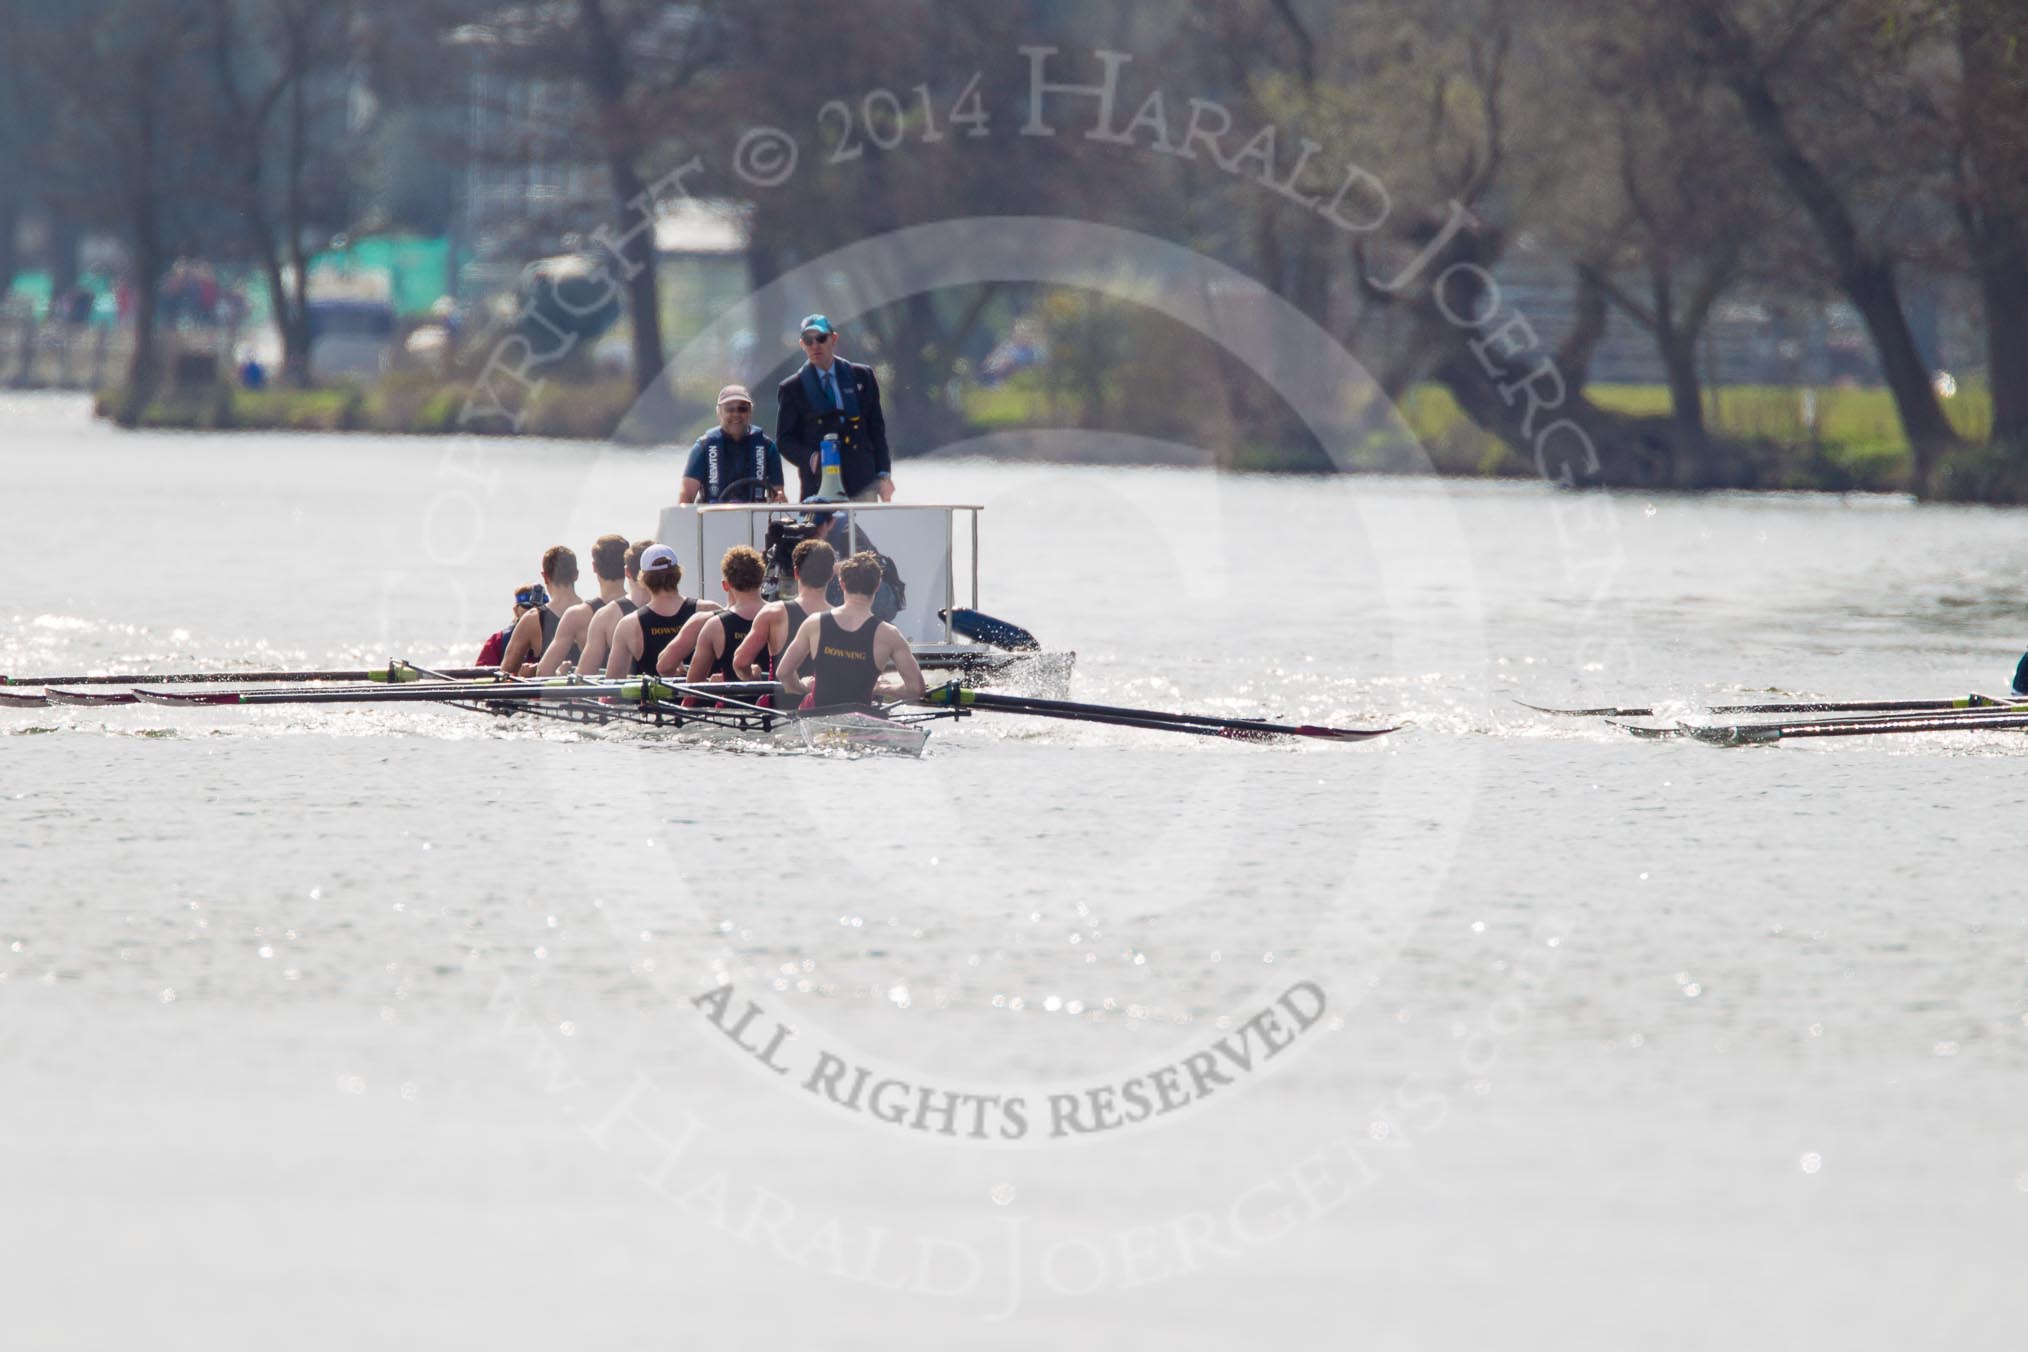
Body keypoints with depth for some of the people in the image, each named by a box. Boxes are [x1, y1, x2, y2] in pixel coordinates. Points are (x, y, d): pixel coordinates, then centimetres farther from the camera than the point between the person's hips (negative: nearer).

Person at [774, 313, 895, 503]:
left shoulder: (862, 377, 12)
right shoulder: (792, 389, 7)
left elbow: (876, 428, 14)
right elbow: (785, 440, 6)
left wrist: (883, 475, 6)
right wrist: (811, 459, -14)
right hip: (818, 486, -1)